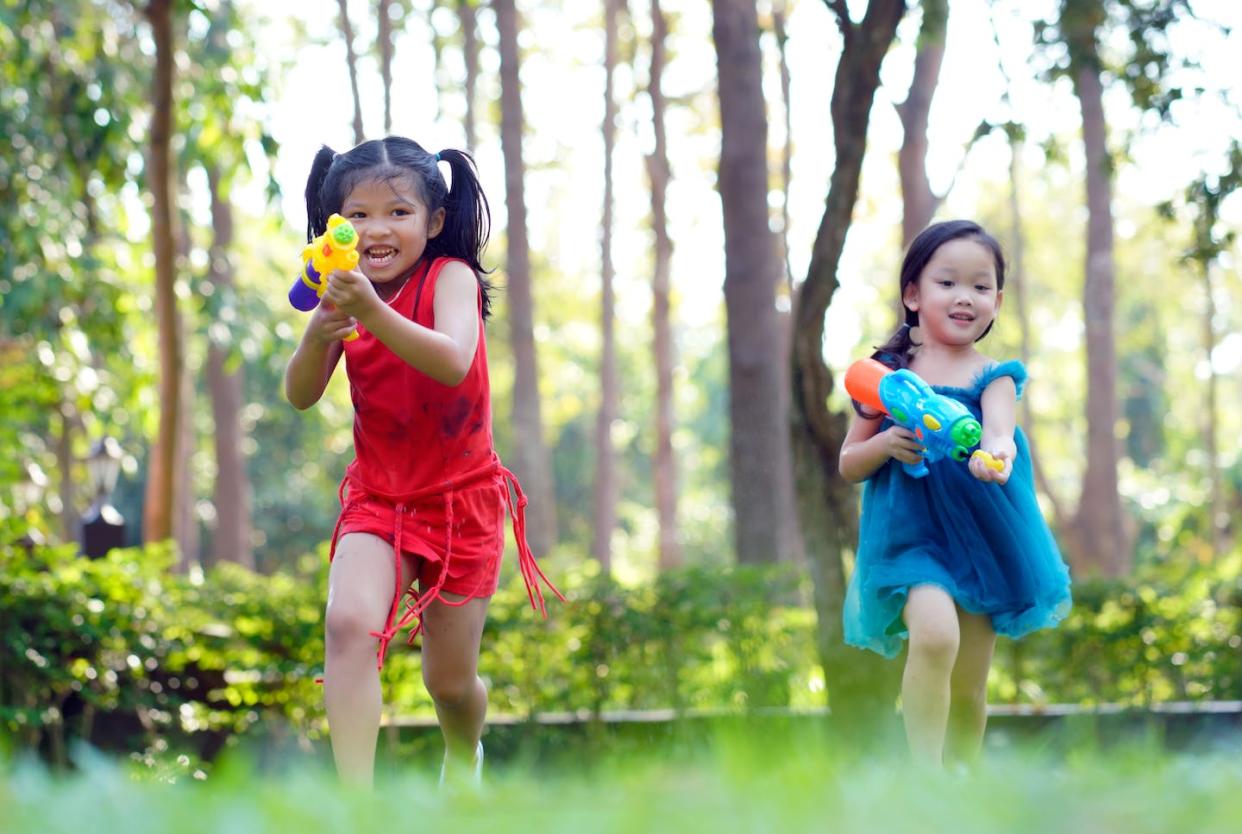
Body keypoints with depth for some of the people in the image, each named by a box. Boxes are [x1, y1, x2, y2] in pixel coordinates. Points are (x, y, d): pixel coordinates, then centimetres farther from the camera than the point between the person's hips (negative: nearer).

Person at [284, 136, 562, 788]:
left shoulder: (451, 277, -15)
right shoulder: (345, 293, -3)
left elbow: (453, 363, -33)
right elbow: (300, 395, -8)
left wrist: (373, 313, -46)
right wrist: (319, 334, -28)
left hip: (462, 498, -2)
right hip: (378, 497, 2)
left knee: (450, 681, 8)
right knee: (349, 623, -26)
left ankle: (464, 758, 43)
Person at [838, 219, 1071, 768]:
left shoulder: (993, 377, 2)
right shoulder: (887, 374, 1)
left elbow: (998, 421, -21)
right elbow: (848, 466, 6)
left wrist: (994, 450, -44)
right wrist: (884, 444, -15)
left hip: (981, 539, 2)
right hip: (910, 534, -2)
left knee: (968, 691, 8)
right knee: (935, 634, -29)